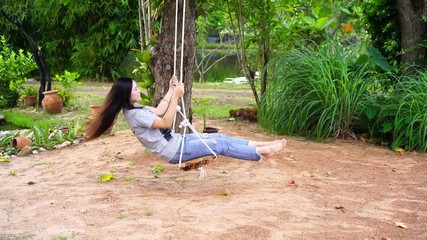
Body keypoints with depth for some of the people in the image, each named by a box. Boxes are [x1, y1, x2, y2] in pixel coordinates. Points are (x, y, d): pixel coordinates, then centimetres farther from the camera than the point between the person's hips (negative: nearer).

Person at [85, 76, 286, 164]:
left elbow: (157, 111, 17)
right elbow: (166, 122, -24)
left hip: (176, 141, 9)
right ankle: (262, 151, 0)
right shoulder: (135, 115, -24)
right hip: (175, 151, -9)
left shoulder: (134, 108, 6)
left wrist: (171, 90, 12)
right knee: (220, 146, -8)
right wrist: (176, 96, -23)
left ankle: (260, 144, 8)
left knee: (218, 138, 5)